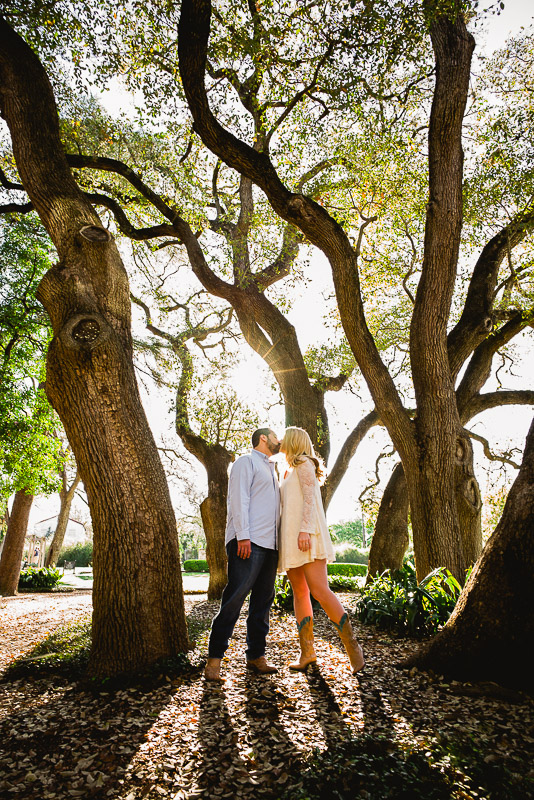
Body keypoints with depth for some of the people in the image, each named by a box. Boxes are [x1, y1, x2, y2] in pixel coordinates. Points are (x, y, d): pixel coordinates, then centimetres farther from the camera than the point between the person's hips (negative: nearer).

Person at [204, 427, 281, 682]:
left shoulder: (271, 471, 28)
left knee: (263, 599, 7)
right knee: (235, 597, -11)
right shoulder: (247, 462, 2)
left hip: (270, 544, 9)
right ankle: (214, 658, -4)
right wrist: (243, 535, -18)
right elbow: (239, 498, -9)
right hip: (248, 542, -8)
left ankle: (256, 655, 15)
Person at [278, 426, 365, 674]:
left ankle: (352, 646, -8)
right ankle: (307, 651, 6)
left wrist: (305, 530, -24)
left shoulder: (303, 464, -1)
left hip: (306, 535, -9)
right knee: (299, 592, 3)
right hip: (290, 538, 9)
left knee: (319, 591, -16)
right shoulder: (290, 471, 25)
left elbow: (310, 499, -12)